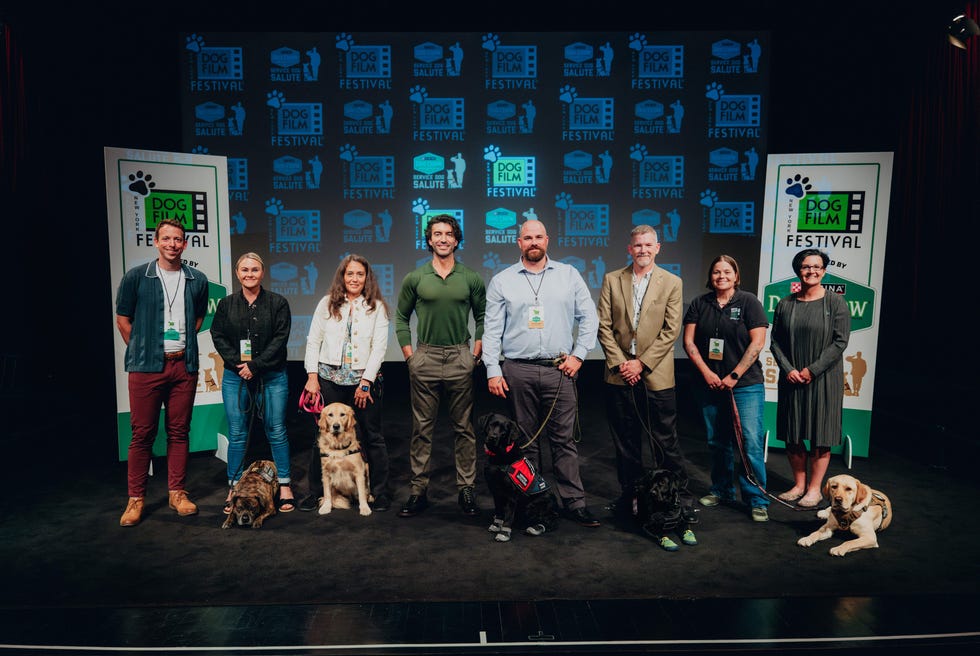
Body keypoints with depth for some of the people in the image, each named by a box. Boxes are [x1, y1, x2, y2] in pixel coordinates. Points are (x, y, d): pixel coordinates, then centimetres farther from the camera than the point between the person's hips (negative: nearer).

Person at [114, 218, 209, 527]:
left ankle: (177, 492, 19)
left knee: (179, 431, 8)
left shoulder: (197, 280, 6)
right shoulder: (136, 277, -1)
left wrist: (183, 346, 12)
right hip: (146, 366, -2)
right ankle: (136, 498, 13)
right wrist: (141, 350, 4)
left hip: (184, 364, 2)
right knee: (142, 433, 2)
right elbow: (123, 319, 6)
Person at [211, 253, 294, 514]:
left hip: (272, 377, -2)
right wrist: (238, 363, -10)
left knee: (276, 432, 2)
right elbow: (218, 337, 4)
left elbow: (280, 338, -6)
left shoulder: (278, 303, 1)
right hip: (235, 377, 2)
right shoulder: (226, 304, 8)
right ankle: (234, 489, 16)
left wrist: (255, 365, -13)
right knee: (237, 434, 5)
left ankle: (285, 486, 12)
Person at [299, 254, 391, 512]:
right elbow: (313, 341, 7)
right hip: (329, 379, 2)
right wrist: (312, 376, -1)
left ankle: (380, 493, 16)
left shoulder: (377, 307, 3)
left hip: (365, 380, -1)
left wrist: (366, 381, -9)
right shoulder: (327, 303, 8)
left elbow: (379, 347, -2)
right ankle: (316, 492, 20)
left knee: (372, 437, 4)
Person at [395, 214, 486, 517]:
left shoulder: (471, 279, 4)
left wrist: (476, 354, 1)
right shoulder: (415, 279, 4)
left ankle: (467, 489, 15)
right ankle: (418, 490, 14)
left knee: (464, 427, 5)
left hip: (460, 358, 0)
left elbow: (482, 318, 10)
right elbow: (401, 318, 11)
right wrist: (409, 355, 3)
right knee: (422, 428, 5)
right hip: (425, 358, 0)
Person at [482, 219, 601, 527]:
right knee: (525, 440, 8)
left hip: (559, 370, 0)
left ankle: (574, 502, 10)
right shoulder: (501, 281, 5)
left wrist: (578, 354, 0)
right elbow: (492, 330, 3)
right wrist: (493, 371, -3)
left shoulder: (569, 275, 8)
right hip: (517, 372, 0)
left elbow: (589, 317, 9)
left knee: (564, 439, 2)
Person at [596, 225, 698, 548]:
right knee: (625, 441, 11)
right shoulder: (612, 280, 7)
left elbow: (671, 330, -4)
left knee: (666, 442, 1)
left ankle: (683, 504, 10)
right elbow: (604, 326, 2)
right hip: (619, 374, 2)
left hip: (656, 375, -2)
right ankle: (629, 495, 24)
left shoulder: (672, 283, 2)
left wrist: (641, 363, -11)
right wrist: (620, 363, -8)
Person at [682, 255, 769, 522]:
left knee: (751, 443, -6)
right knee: (717, 442, 13)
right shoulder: (699, 304, 8)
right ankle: (721, 490, 28)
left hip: (746, 385, -3)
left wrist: (734, 375, -11)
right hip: (710, 385, 4)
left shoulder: (749, 302, -2)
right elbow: (689, 341, 4)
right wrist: (706, 372, -7)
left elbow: (757, 342, -7)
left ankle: (757, 500, 5)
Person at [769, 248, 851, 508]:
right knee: (792, 435, 8)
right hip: (791, 378, 3)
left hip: (823, 379, -3)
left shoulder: (836, 302, -3)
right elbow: (775, 341, 6)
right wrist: (788, 369, -8)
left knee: (820, 436, 3)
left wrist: (813, 370, -13)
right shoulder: (785, 304, 6)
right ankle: (799, 484, 23)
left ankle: (815, 488, 14)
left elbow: (840, 341, -8)